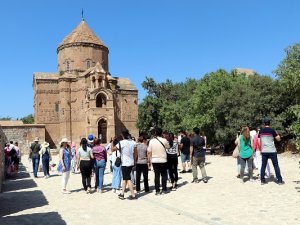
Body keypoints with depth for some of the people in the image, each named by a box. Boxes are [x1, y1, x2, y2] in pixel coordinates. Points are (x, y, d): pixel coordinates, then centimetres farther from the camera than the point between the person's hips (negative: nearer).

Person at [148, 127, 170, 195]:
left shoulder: (151, 141, -6)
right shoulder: (164, 140, -10)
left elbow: (149, 152, -4)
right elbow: (168, 147, 9)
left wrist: (150, 160, 6)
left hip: (154, 160, 1)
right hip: (163, 160, -1)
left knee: (156, 175, 7)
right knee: (164, 175, 12)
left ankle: (157, 190, 9)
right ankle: (164, 189, 15)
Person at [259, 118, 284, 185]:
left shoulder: (261, 131, 3)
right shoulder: (272, 130, -9)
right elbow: (278, 139, -5)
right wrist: (277, 134, 14)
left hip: (264, 151, 3)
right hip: (272, 151, -3)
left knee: (263, 166, 8)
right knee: (276, 165, 4)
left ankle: (262, 180, 10)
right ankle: (280, 180, 8)